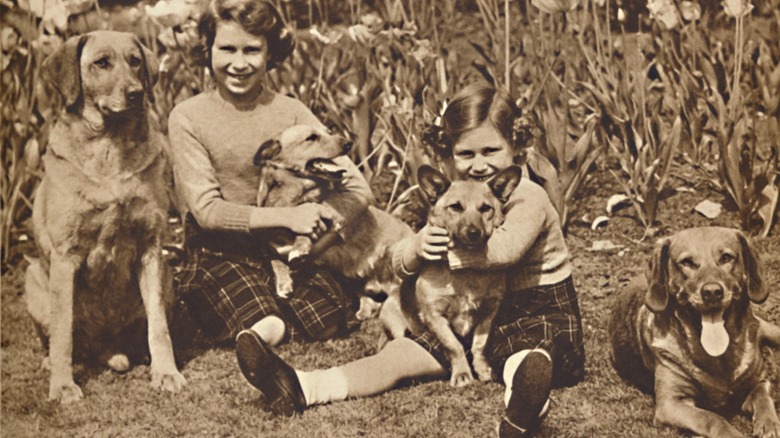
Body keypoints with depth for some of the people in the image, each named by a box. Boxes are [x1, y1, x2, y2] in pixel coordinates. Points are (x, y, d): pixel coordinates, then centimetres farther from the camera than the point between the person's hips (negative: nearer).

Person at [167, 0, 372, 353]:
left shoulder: (291, 113, 0)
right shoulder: (188, 118, -5)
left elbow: (358, 190, -4)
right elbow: (206, 210, -12)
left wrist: (326, 223, -23)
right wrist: (287, 216, -21)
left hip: (287, 246, 2)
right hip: (220, 250, -2)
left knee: (323, 321, -24)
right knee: (265, 330, -28)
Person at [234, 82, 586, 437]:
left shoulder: (527, 198, -13)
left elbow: (506, 248, -35)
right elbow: (399, 265, 8)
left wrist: (443, 251, -21)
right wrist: (417, 247, -18)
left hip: (538, 310, -7)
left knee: (526, 361, -42)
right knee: (398, 354, -9)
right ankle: (301, 389, -21)